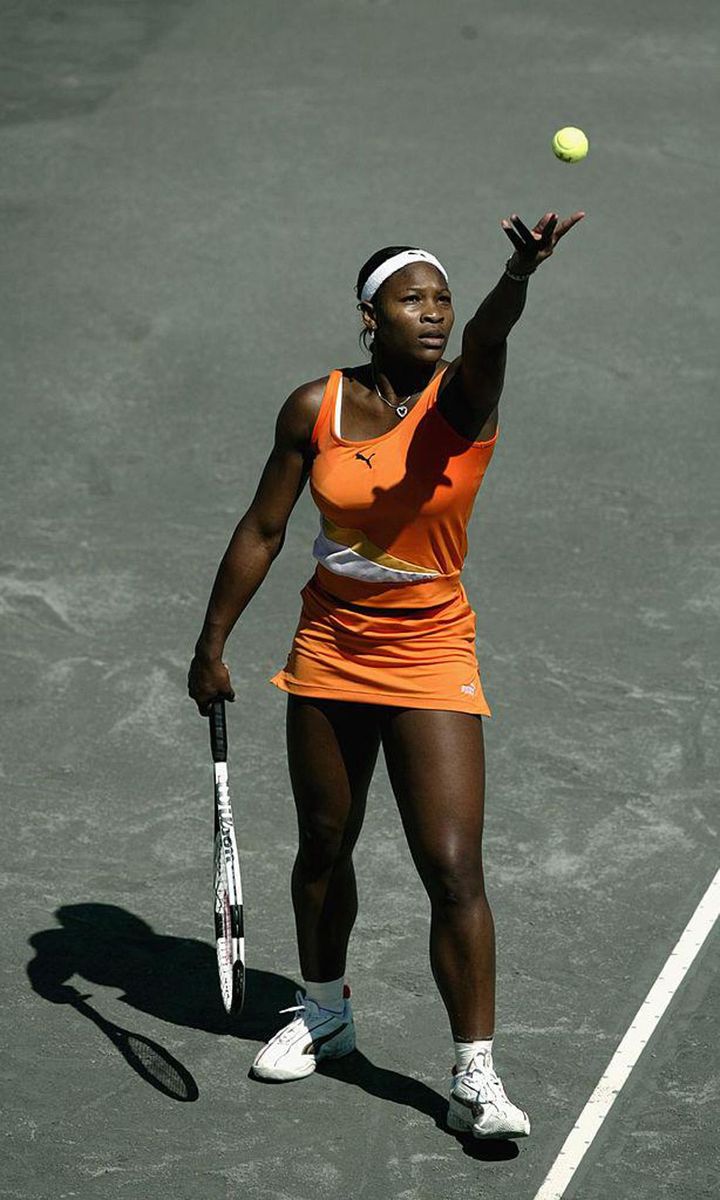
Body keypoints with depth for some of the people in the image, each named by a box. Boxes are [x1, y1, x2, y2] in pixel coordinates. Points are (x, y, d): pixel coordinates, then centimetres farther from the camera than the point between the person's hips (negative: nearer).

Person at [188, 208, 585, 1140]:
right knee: (323, 849, 17)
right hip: (328, 652, 3)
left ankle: (474, 1076, -3)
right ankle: (324, 1016, 40)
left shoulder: (461, 400, -13)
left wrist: (518, 276, -59)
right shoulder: (315, 408, -5)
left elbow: (485, 338, -37)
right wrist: (212, 643, 7)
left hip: (430, 659, -3)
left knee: (453, 868, -11)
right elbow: (262, 531, 5)